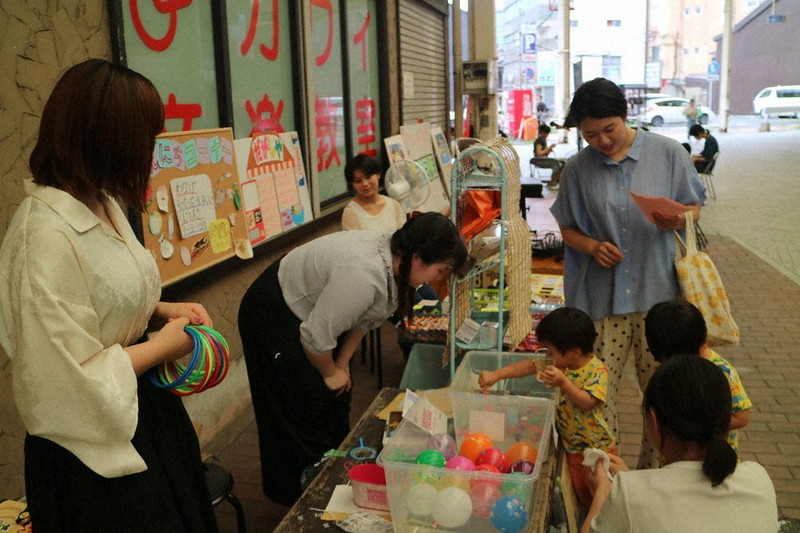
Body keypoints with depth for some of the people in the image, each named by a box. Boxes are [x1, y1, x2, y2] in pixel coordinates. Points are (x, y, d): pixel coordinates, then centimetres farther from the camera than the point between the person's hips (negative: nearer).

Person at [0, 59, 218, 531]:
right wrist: (165, 344, -16)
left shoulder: (102, 205, 2)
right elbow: (70, 381, -27)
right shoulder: (46, 236, -28)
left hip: (144, 414, 9)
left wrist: (160, 310, 0)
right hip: (93, 453, -9)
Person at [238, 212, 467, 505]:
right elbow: (316, 336, -30)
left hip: (311, 309, 9)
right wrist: (330, 373, -12)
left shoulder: (394, 261, -9)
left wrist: (342, 365, 3)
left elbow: (362, 317, 3)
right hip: (273, 317, -9)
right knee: (309, 408, -1)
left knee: (336, 397, 15)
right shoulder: (364, 273, -38)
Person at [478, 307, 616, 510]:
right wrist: (496, 375, -7)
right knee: (581, 493, 19)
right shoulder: (560, 363, -4)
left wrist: (563, 382, -41)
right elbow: (528, 366, -1)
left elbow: (587, 402, -31)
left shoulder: (597, 370, -21)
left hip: (597, 448, -6)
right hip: (573, 448, 6)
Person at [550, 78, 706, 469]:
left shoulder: (667, 153, -1)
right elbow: (568, 229, 11)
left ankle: (655, 470, 30)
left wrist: (677, 220, -15)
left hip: (658, 292, 0)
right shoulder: (578, 168, 2)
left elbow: (694, 208, 8)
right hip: (601, 296, 1)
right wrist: (593, 247, -10)